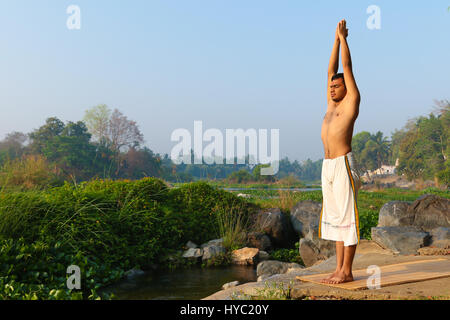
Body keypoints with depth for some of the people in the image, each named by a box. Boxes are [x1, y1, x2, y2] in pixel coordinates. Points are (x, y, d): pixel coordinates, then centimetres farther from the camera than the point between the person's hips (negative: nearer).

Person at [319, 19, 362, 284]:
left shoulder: (352, 101, 1)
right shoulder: (333, 104, 19)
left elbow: (347, 67, -1)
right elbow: (332, 69, 22)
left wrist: (343, 37, 8)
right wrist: (336, 39, 22)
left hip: (343, 164, -8)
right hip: (328, 166, 8)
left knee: (346, 217, -6)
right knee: (334, 217, 8)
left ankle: (346, 272, -2)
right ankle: (339, 269, 14)